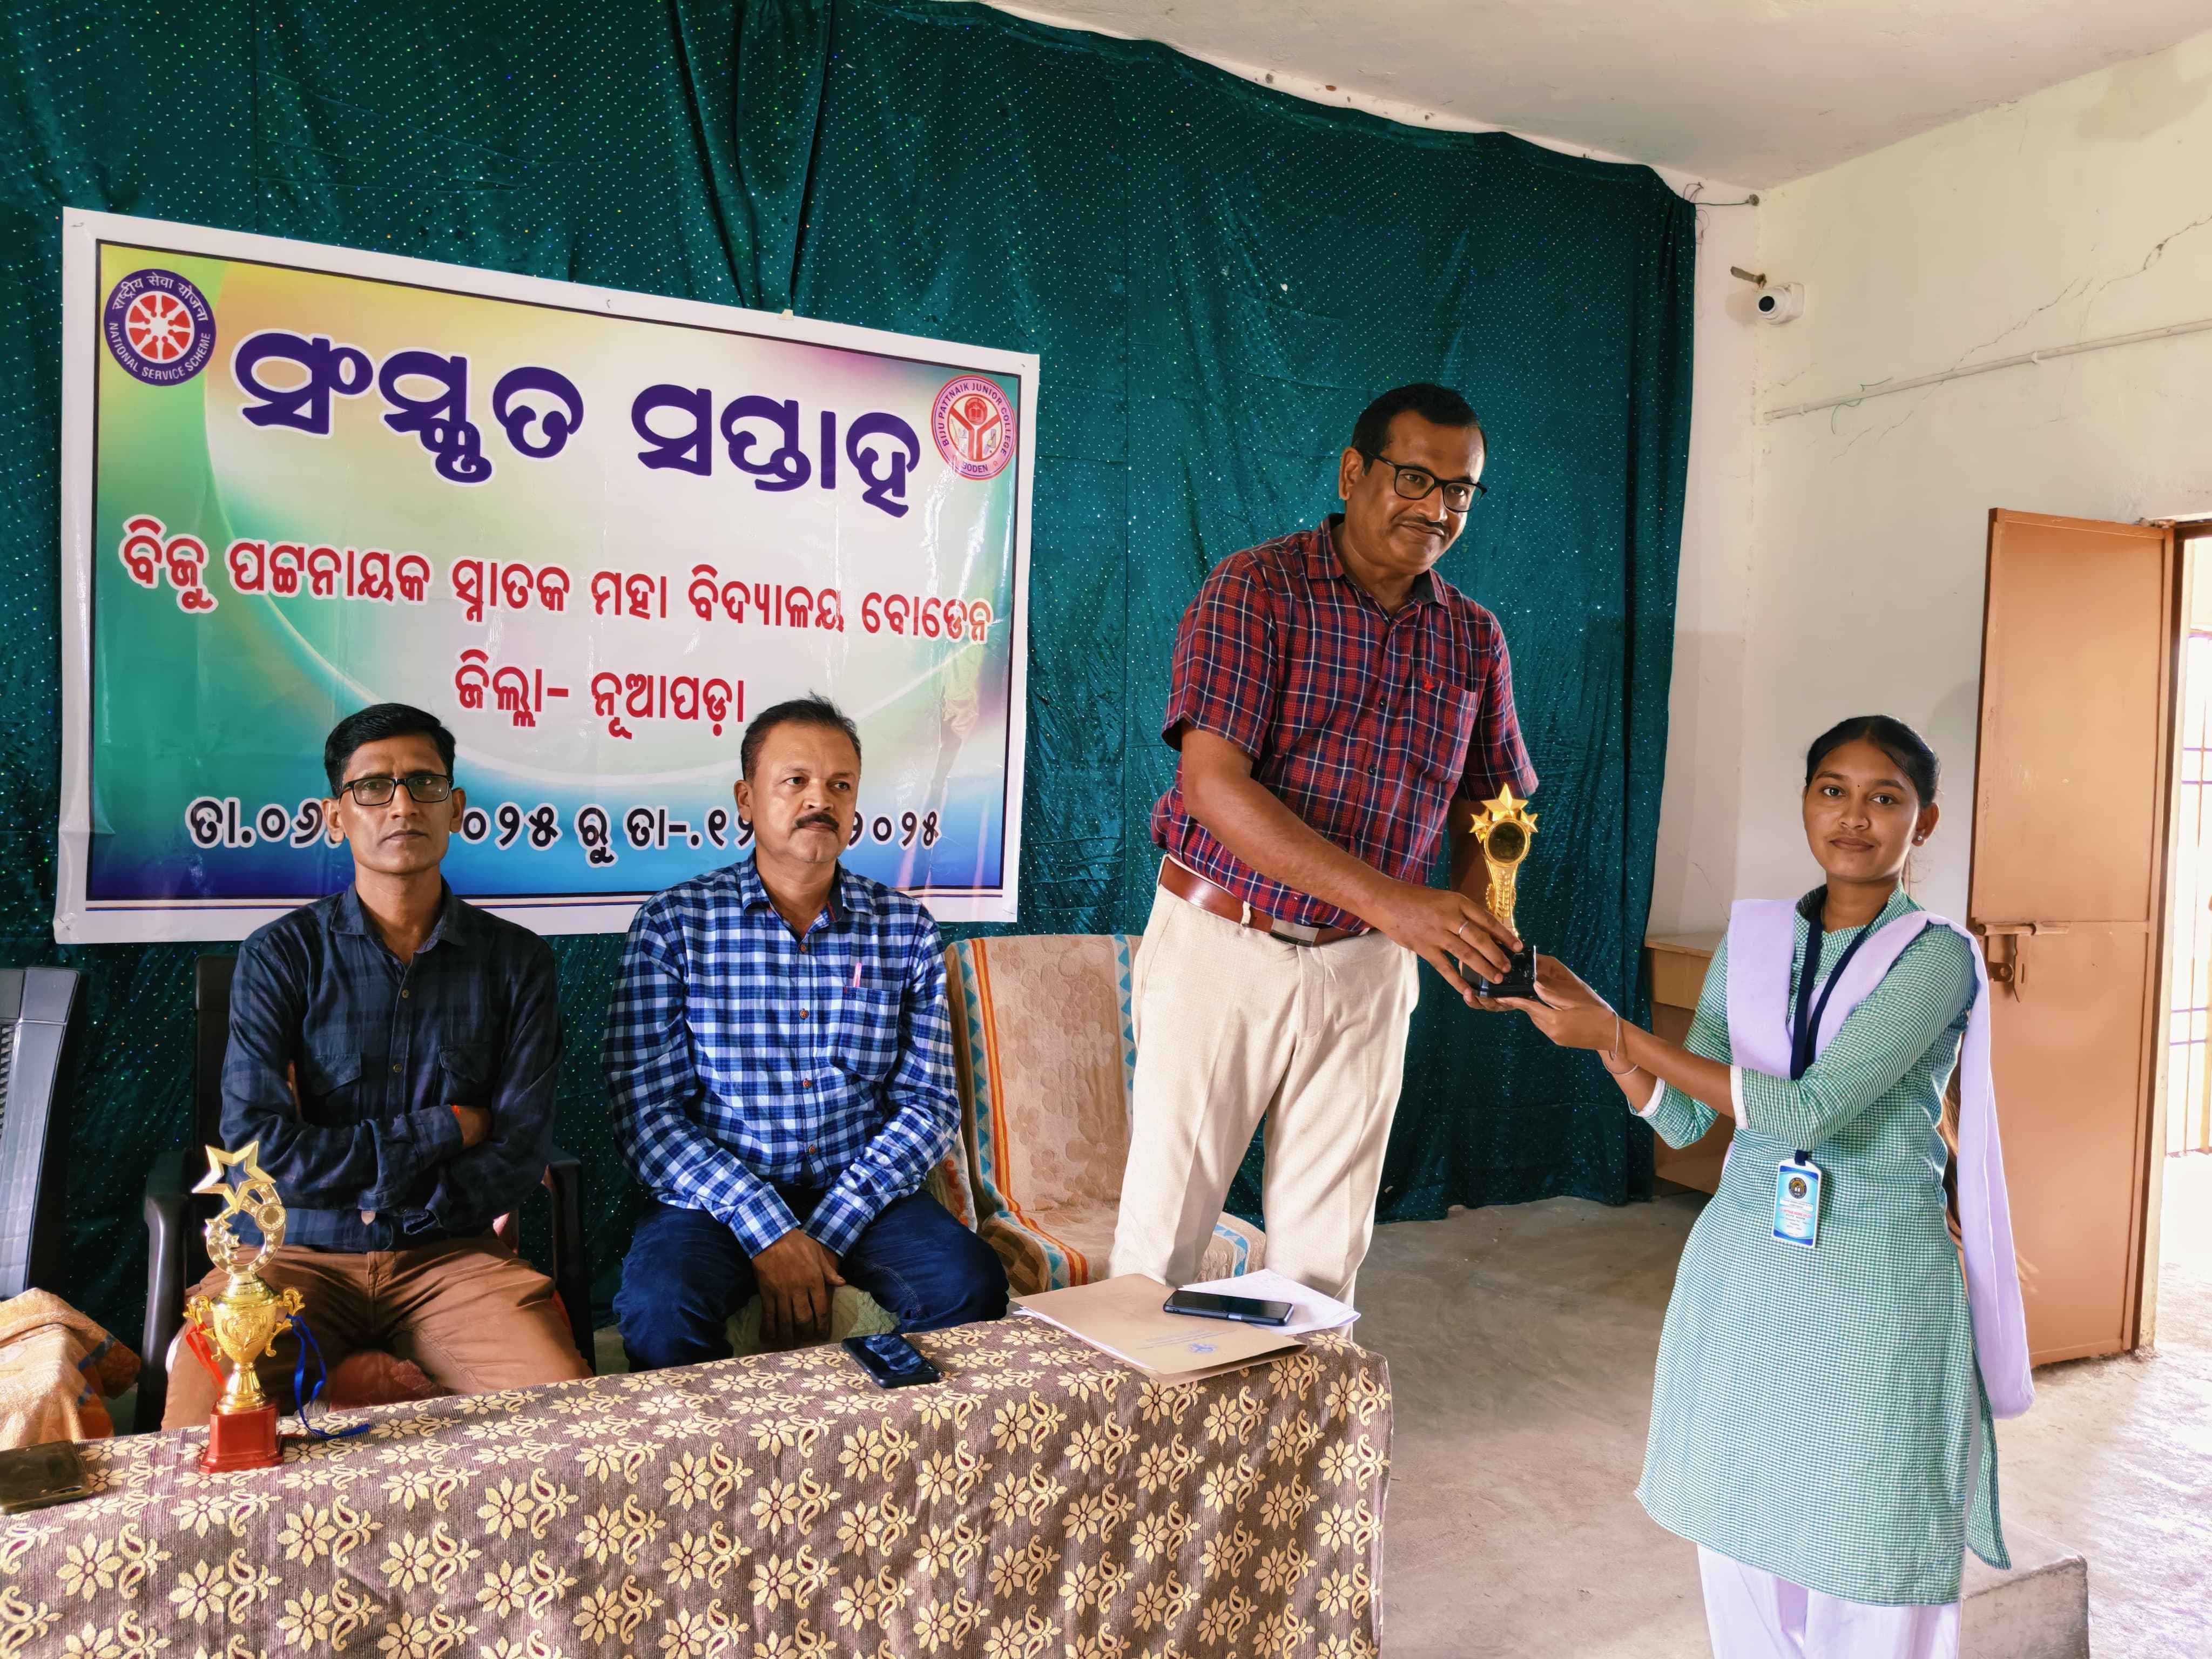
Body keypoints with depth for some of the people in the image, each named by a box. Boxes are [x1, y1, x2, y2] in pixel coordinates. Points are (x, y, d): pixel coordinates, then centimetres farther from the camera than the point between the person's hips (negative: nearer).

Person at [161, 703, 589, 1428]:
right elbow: (256, 1147, -8)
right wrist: (442, 1129, -6)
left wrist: (378, 1194, -8)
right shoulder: (279, 955, 2)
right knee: (203, 1425, -29)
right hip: (299, 1253, -1)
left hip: (450, 1253, 2)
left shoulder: (516, 960, 5)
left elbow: (520, 1152, 0)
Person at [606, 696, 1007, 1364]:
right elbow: (647, 1111, -7)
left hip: (863, 1192, 2)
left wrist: (826, 1234, -13)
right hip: (716, 1197, -1)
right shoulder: (674, 925, -2)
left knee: (971, 1287, -25)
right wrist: (769, 1233, -18)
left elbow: (928, 1101, 0)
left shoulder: (906, 929, 4)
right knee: (660, 1309, -31)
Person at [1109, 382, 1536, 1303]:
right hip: (1222, 944, -4)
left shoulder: (1473, 638, 7)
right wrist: (1388, 898, -30)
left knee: (1325, 1248, 11)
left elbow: (1488, 809, 14)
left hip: (1365, 969, 4)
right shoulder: (1255, 589, -10)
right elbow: (1212, 784, -21)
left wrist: (1474, 919, -9)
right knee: (1161, 1233, 4)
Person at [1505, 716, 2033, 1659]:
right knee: (1741, 1541, 13)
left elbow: (1808, 1110, -21)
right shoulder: (1754, 938, 5)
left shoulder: (1936, 956, -9)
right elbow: (1682, 1121, 5)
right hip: (1741, 1272, 4)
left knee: (1863, 1564, 5)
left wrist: (1618, 1033, -22)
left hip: (1876, 1290, -4)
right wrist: (1595, 1026, -10)